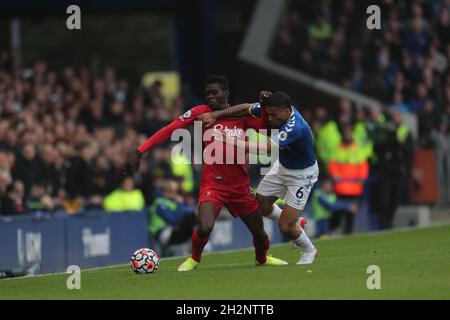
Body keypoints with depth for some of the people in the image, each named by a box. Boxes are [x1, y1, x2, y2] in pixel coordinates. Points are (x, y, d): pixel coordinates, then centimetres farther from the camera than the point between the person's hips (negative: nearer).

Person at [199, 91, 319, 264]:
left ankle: (309, 251, 24)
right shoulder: (275, 109, -18)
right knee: (261, 205, 14)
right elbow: (245, 108, -6)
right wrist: (216, 115, -16)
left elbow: (264, 148, -45)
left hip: (302, 175, -8)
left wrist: (230, 140, -45)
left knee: (285, 227, -6)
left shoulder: (296, 128, -40)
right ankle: (295, 223, 40)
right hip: (282, 166, 8)